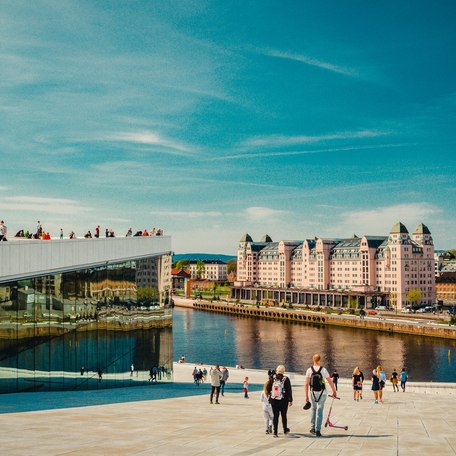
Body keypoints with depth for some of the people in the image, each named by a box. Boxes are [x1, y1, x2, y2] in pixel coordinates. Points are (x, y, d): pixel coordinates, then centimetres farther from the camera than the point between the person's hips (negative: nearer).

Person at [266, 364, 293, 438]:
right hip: (283, 401, -1)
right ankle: (285, 430, 26)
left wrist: (269, 394, 22)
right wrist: (290, 400, 1)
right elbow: (289, 390, -6)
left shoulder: (272, 378, -2)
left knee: (275, 416, 6)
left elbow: (267, 389, 3)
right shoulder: (286, 379, -8)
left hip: (273, 400, 1)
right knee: (283, 415, 13)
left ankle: (275, 432, 4)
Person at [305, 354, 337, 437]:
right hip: (322, 393, -2)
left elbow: (306, 384, -4)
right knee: (319, 410, 3)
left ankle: (312, 428, 20)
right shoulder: (323, 370, -8)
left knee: (314, 409, 18)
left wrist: (306, 396, 2)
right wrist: (334, 391, 11)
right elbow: (330, 382, -3)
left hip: (313, 393, 2)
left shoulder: (309, 370, -4)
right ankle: (317, 430, 2)